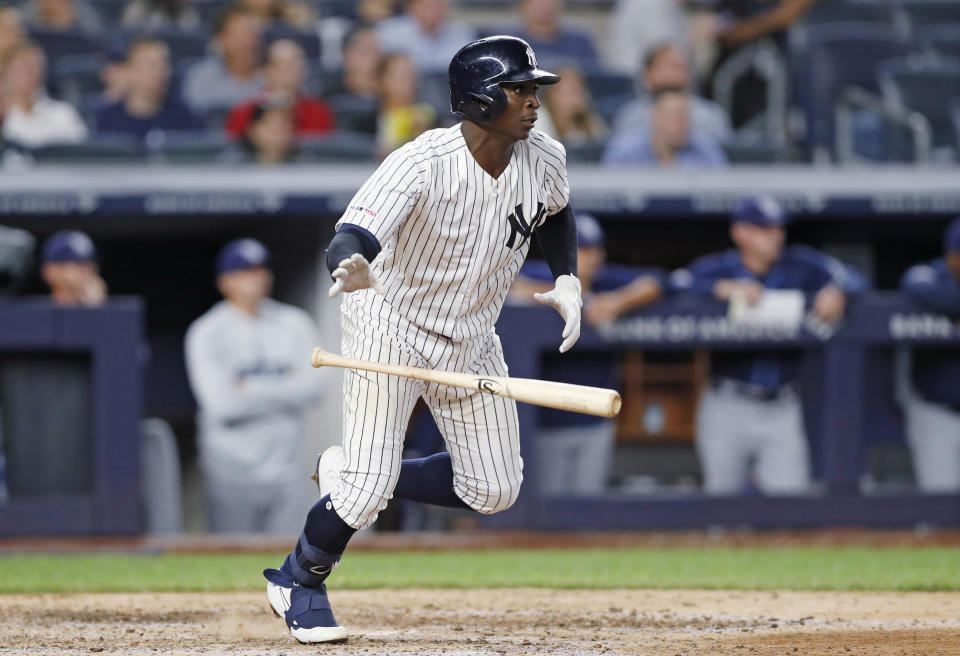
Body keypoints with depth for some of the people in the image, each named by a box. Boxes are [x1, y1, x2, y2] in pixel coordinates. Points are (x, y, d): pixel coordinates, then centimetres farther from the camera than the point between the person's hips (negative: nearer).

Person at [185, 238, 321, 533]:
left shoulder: (294, 323, 8)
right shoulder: (206, 333, -5)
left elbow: (310, 388, -4)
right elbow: (222, 404, -16)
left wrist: (253, 389, -10)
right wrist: (284, 387, -7)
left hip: (284, 472, 4)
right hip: (232, 470, -4)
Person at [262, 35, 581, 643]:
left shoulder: (544, 160, -12)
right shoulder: (422, 164, -30)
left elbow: (555, 212, 14)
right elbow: (350, 238, -41)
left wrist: (568, 282, -1)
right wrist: (353, 267, -64)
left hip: (470, 340, 6)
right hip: (390, 327, -6)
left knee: (494, 490, 6)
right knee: (368, 488, -14)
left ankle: (354, 478, 25)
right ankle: (299, 581, 14)